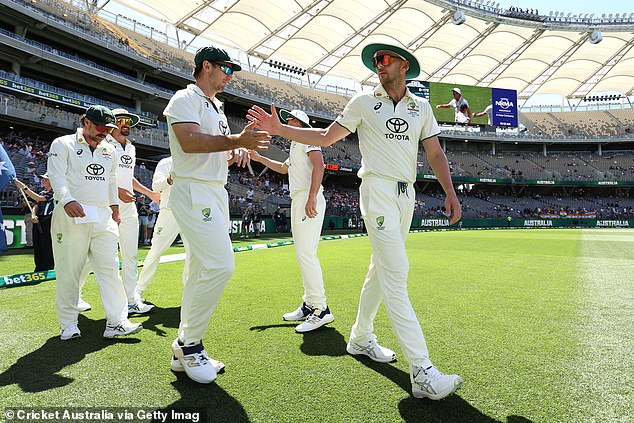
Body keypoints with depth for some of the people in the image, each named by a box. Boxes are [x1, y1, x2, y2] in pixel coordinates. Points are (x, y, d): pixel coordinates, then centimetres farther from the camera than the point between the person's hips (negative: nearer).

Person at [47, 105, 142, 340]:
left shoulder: (110, 151, 20)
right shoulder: (63, 144, 3)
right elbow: (56, 175, -10)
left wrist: (114, 206, 18)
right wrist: (67, 200, -26)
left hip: (103, 217, 4)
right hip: (71, 215, -4)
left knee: (110, 268, -3)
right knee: (68, 271, 1)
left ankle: (116, 322, -2)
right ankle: (68, 324, 14)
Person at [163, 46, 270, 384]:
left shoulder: (217, 107, 23)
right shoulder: (186, 99, -5)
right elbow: (189, 141, -21)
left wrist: (238, 149, 6)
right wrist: (236, 140, -31)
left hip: (216, 193, 10)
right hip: (193, 192, -10)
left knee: (201, 270, 9)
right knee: (220, 265, -19)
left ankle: (186, 351, 18)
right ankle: (189, 344, -2)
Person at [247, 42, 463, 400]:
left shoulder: (422, 107, 13)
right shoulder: (364, 102, 4)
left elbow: (435, 153, 10)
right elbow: (326, 137, 6)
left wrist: (450, 193, -3)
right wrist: (279, 129, -2)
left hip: (407, 195, 6)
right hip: (378, 192, -5)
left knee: (381, 269, 12)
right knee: (397, 274, -15)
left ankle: (361, 337, 30)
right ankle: (423, 373, -16)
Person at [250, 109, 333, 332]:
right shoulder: (295, 147, 29)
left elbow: (319, 164, -18)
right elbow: (283, 168, 47)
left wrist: (312, 197, -28)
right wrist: (259, 158, 45)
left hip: (309, 200, -11)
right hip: (298, 201, 11)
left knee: (306, 253, -17)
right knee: (303, 254, 11)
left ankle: (321, 309, -15)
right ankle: (309, 305, 17)